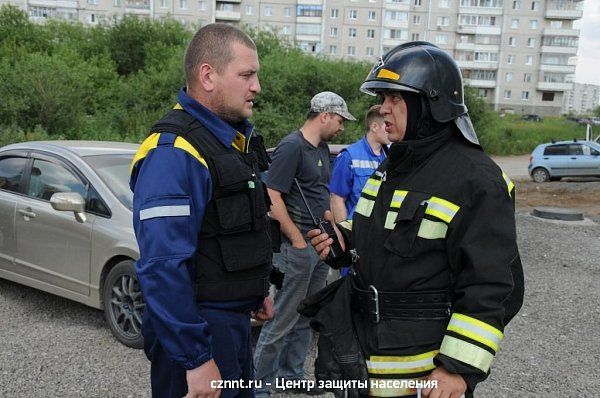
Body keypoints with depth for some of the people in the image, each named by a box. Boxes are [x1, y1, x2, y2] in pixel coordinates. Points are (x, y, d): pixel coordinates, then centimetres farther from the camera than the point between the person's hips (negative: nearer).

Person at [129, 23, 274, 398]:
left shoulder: (236, 138, 8)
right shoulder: (174, 152, -22)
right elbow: (163, 268, -27)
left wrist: (257, 290, 20)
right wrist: (196, 360, -24)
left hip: (235, 320, 9)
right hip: (199, 328, -9)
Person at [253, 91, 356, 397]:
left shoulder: (322, 148, 14)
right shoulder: (291, 147, -14)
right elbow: (271, 199, -19)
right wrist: (298, 241, -16)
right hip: (298, 248, -9)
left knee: (306, 317, 16)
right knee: (282, 320, -2)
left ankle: (292, 373, 30)